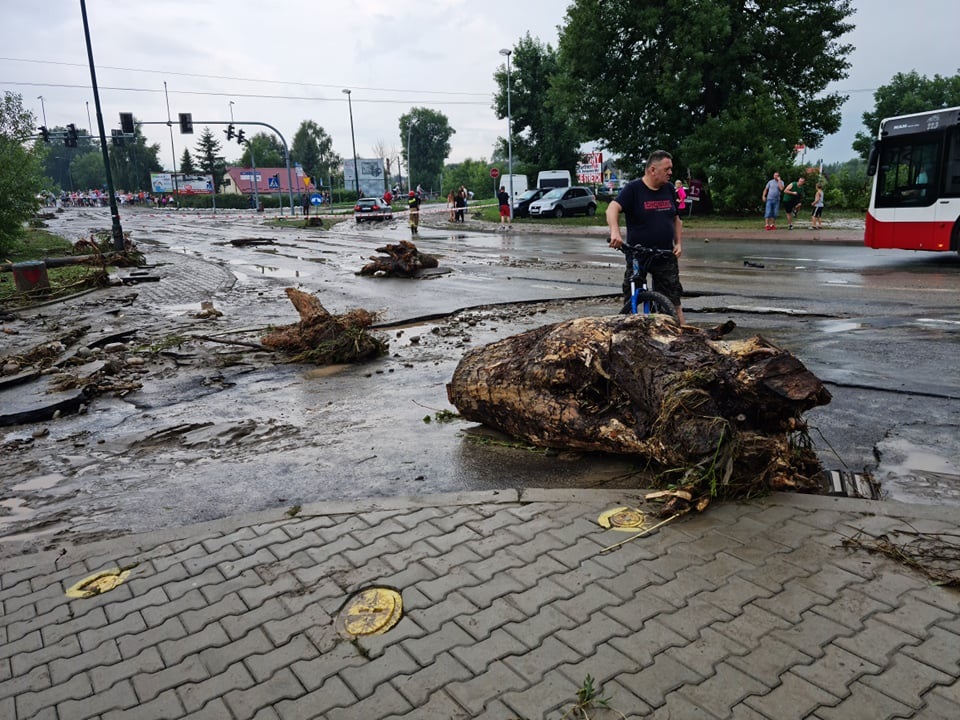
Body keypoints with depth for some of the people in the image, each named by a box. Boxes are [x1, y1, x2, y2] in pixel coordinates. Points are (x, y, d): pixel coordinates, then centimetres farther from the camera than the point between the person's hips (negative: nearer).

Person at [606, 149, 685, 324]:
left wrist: (679, 243, 5)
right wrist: (615, 231, -41)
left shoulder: (669, 189, 8)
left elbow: (676, 219, 18)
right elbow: (612, 208, -23)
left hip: (666, 256, 4)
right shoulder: (633, 189, -8)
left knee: (673, 300, 2)